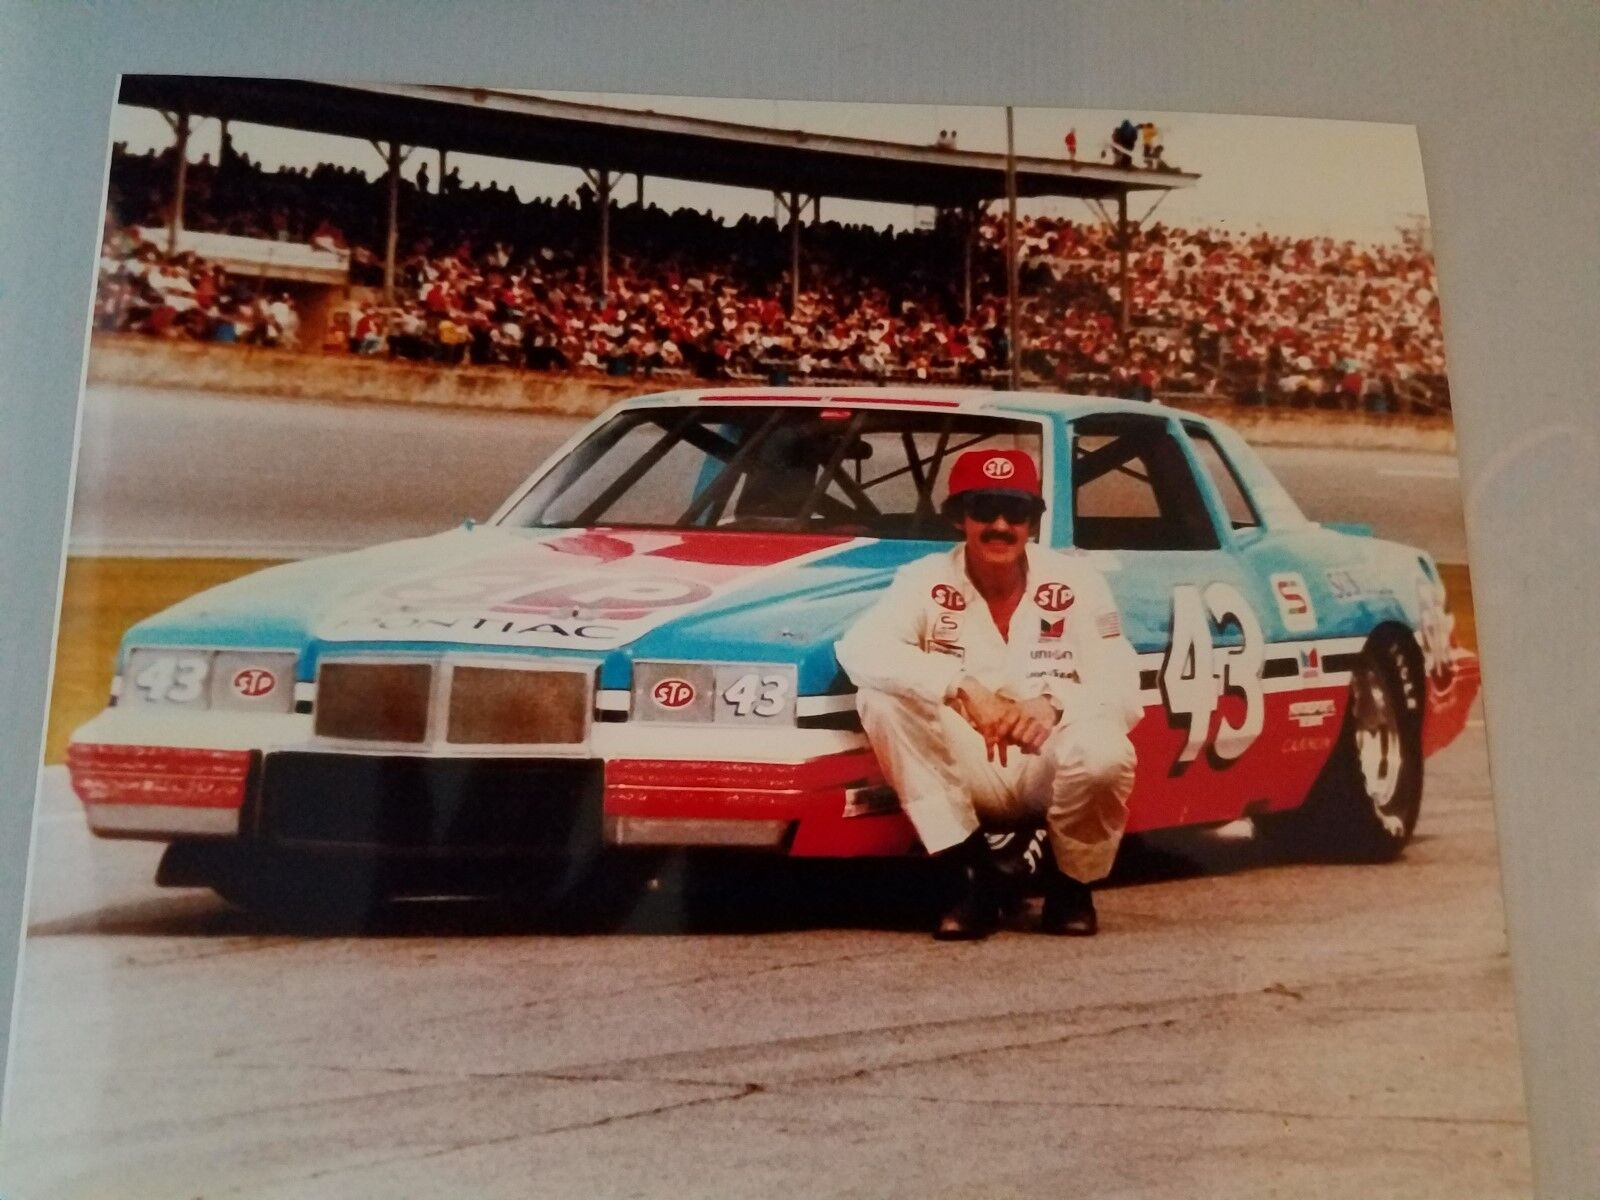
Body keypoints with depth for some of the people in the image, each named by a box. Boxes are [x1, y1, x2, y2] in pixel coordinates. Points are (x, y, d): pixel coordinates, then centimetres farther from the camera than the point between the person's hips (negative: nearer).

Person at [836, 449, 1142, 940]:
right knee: (881, 699, -25)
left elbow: (1122, 691, -10)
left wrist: (1054, 704, -32)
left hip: (1050, 769, 0)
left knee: (1104, 756, -34)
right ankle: (973, 881, -13)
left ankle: (1071, 886, 1)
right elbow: (858, 648, -25)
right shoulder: (927, 579, -7)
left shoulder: (1075, 581, -5)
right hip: (969, 774, 1)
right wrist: (963, 688, -36)